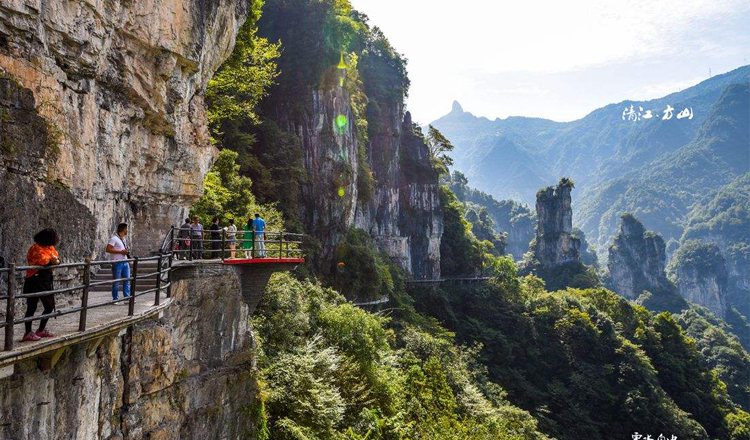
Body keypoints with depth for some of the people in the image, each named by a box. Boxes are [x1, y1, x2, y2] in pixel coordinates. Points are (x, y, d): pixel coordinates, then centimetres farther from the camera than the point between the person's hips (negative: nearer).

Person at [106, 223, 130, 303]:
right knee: (116, 282, 0)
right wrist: (121, 252, -20)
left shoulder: (123, 238, 16)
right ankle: (116, 299, 8)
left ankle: (127, 298, 11)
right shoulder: (114, 238, -11)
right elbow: (108, 249, -19)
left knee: (127, 280, 7)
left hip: (125, 262, 8)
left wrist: (126, 252, 11)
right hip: (117, 262, -8)